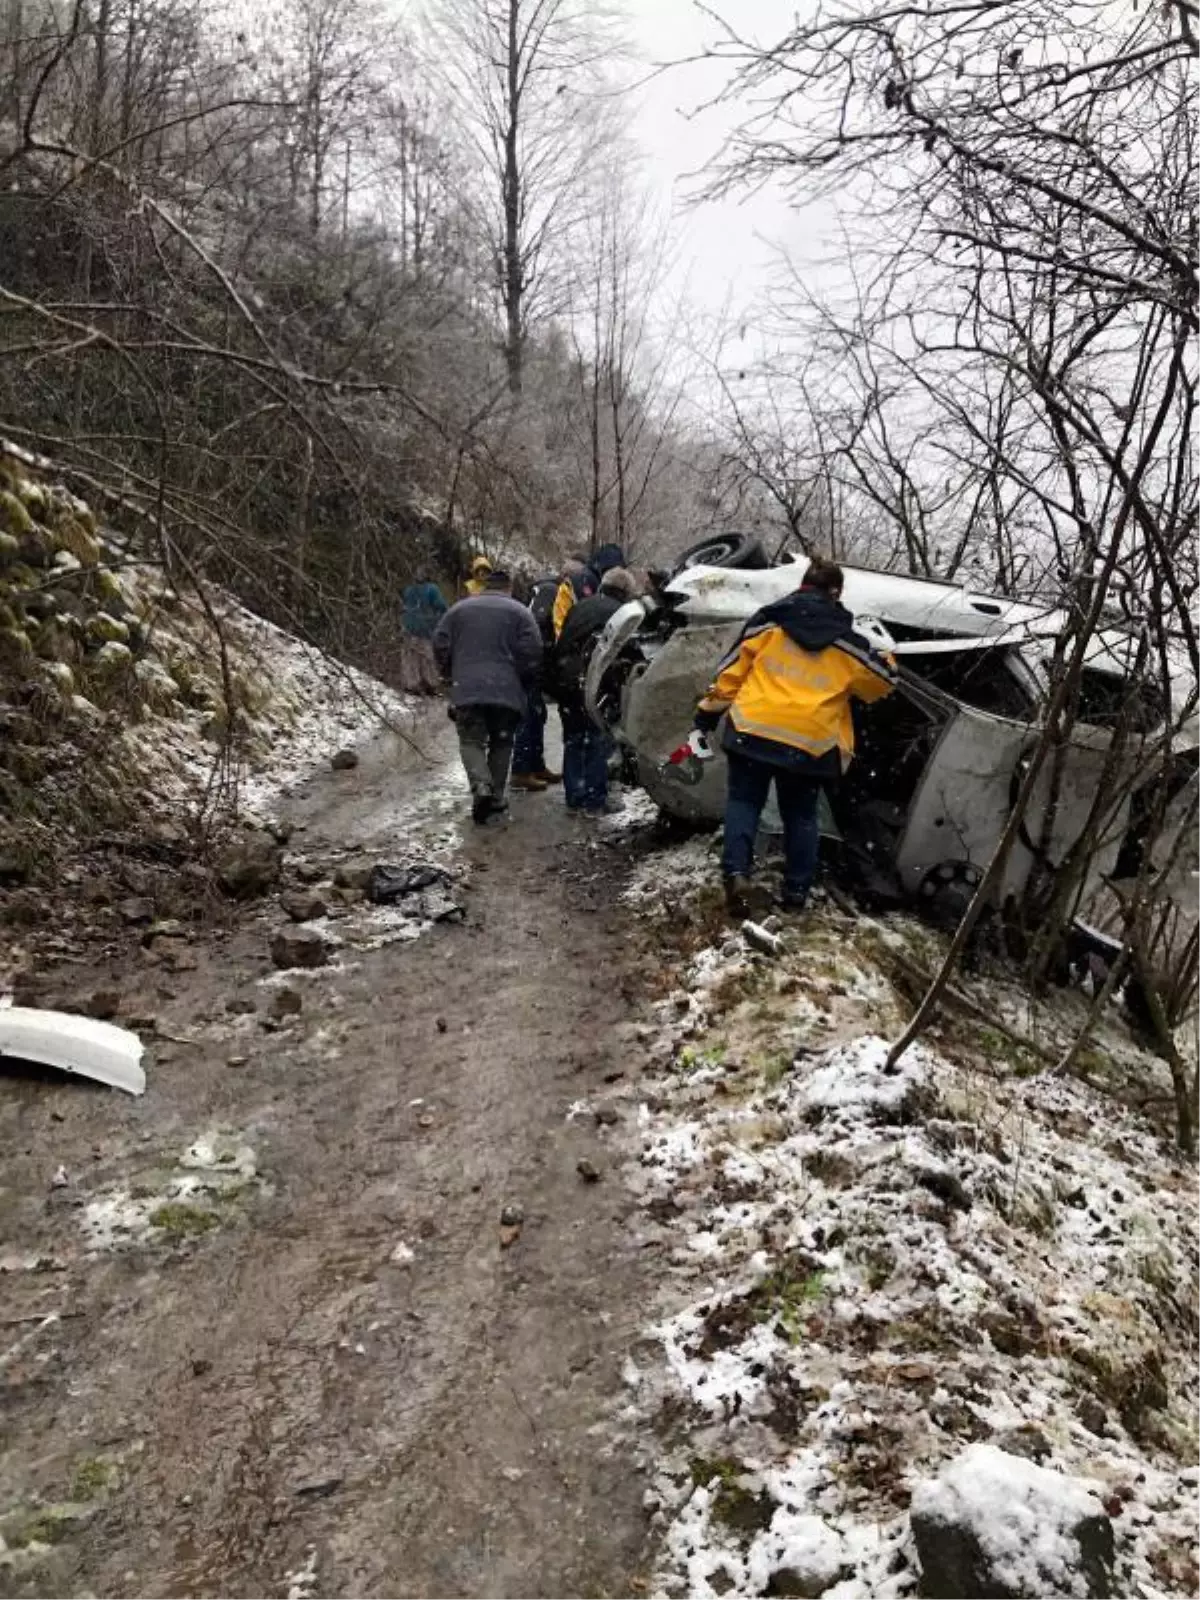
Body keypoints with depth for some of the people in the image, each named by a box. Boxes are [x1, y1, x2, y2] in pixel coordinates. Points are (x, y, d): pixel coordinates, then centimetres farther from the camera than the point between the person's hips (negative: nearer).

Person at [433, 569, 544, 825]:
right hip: (507, 691, 0)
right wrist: (525, 683, 10)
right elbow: (532, 652, -5)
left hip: (466, 690, 0)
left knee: (471, 741, 4)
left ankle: (481, 786, -21)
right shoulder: (519, 612, 5)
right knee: (501, 743, 14)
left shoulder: (459, 609, 12)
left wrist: (451, 676, 21)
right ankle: (496, 797, 13)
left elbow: (440, 645, 8)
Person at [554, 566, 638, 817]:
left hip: (566, 681, 6)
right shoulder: (621, 613, -3)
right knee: (598, 742, 2)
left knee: (573, 740, 14)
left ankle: (575, 798, 18)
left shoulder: (579, 607, 15)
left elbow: (560, 645, 15)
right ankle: (594, 801, 3)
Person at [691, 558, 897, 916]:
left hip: (753, 729, -1)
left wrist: (709, 711, 12)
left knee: (743, 802, 11)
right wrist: (887, 661, 40)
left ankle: (736, 871, -9)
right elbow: (883, 682, 17)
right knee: (800, 816, 15)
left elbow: (732, 670, 3)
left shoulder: (767, 622, 2)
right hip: (810, 741, 1)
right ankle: (796, 893, 17)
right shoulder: (846, 643, 5)